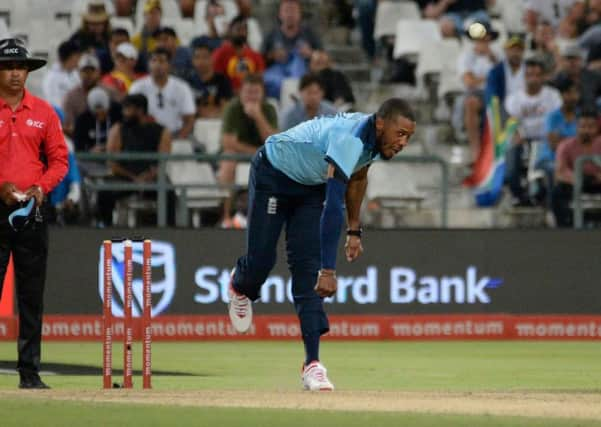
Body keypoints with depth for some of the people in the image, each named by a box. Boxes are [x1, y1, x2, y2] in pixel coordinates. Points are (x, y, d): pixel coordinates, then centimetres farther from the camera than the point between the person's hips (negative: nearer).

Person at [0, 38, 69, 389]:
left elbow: (59, 159, 11)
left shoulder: (43, 112, 10)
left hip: (32, 211, 3)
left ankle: (30, 371, 6)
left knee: (32, 294, 3)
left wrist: (41, 187, -6)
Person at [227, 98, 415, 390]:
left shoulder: (376, 139, -15)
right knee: (261, 261, -2)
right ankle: (240, 286, 38)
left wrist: (354, 231, 9)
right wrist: (329, 270, -53)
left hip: (311, 186, 6)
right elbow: (334, 206, -49)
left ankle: (312, 363, -13)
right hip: (272, 176, -6)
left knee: (308, 268, -6)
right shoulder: (350, 139, -42)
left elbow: (357, 178, 8)